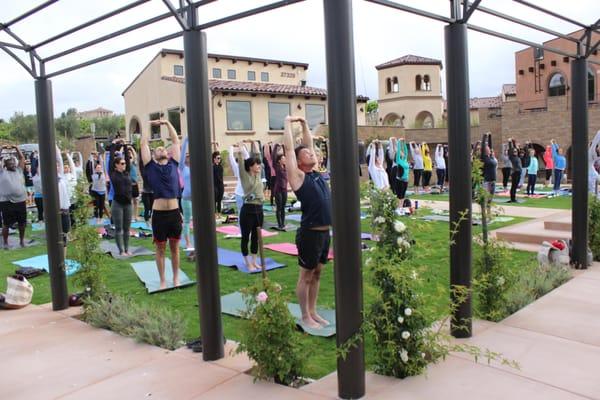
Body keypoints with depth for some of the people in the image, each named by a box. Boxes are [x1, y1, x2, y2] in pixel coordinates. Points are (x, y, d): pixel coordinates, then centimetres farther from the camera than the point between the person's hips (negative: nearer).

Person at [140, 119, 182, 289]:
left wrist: (167, 123, 15)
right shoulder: (151, 166, 2)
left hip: (174, 213, 2)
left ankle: (176, 278, 27)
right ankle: (163, 281, 21)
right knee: (160, 249, 10)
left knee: (175, 248, 13)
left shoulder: (173, 164, 7)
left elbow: (176, 141, 11)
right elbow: (144, 143, 3)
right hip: (159, 214, -2)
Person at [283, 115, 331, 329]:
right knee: (306, 276, 4)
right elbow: (289, 148, -9)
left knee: (317, 274, 16)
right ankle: (305, 316, 16)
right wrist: (288, 123, -1)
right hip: (310, 234, -7)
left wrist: (304, 124, 19)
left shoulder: (317, 174, 11)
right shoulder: (298, 176, -8)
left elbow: (309, 144, 20)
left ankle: (313, 312, 27)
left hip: (325, 232, 7)